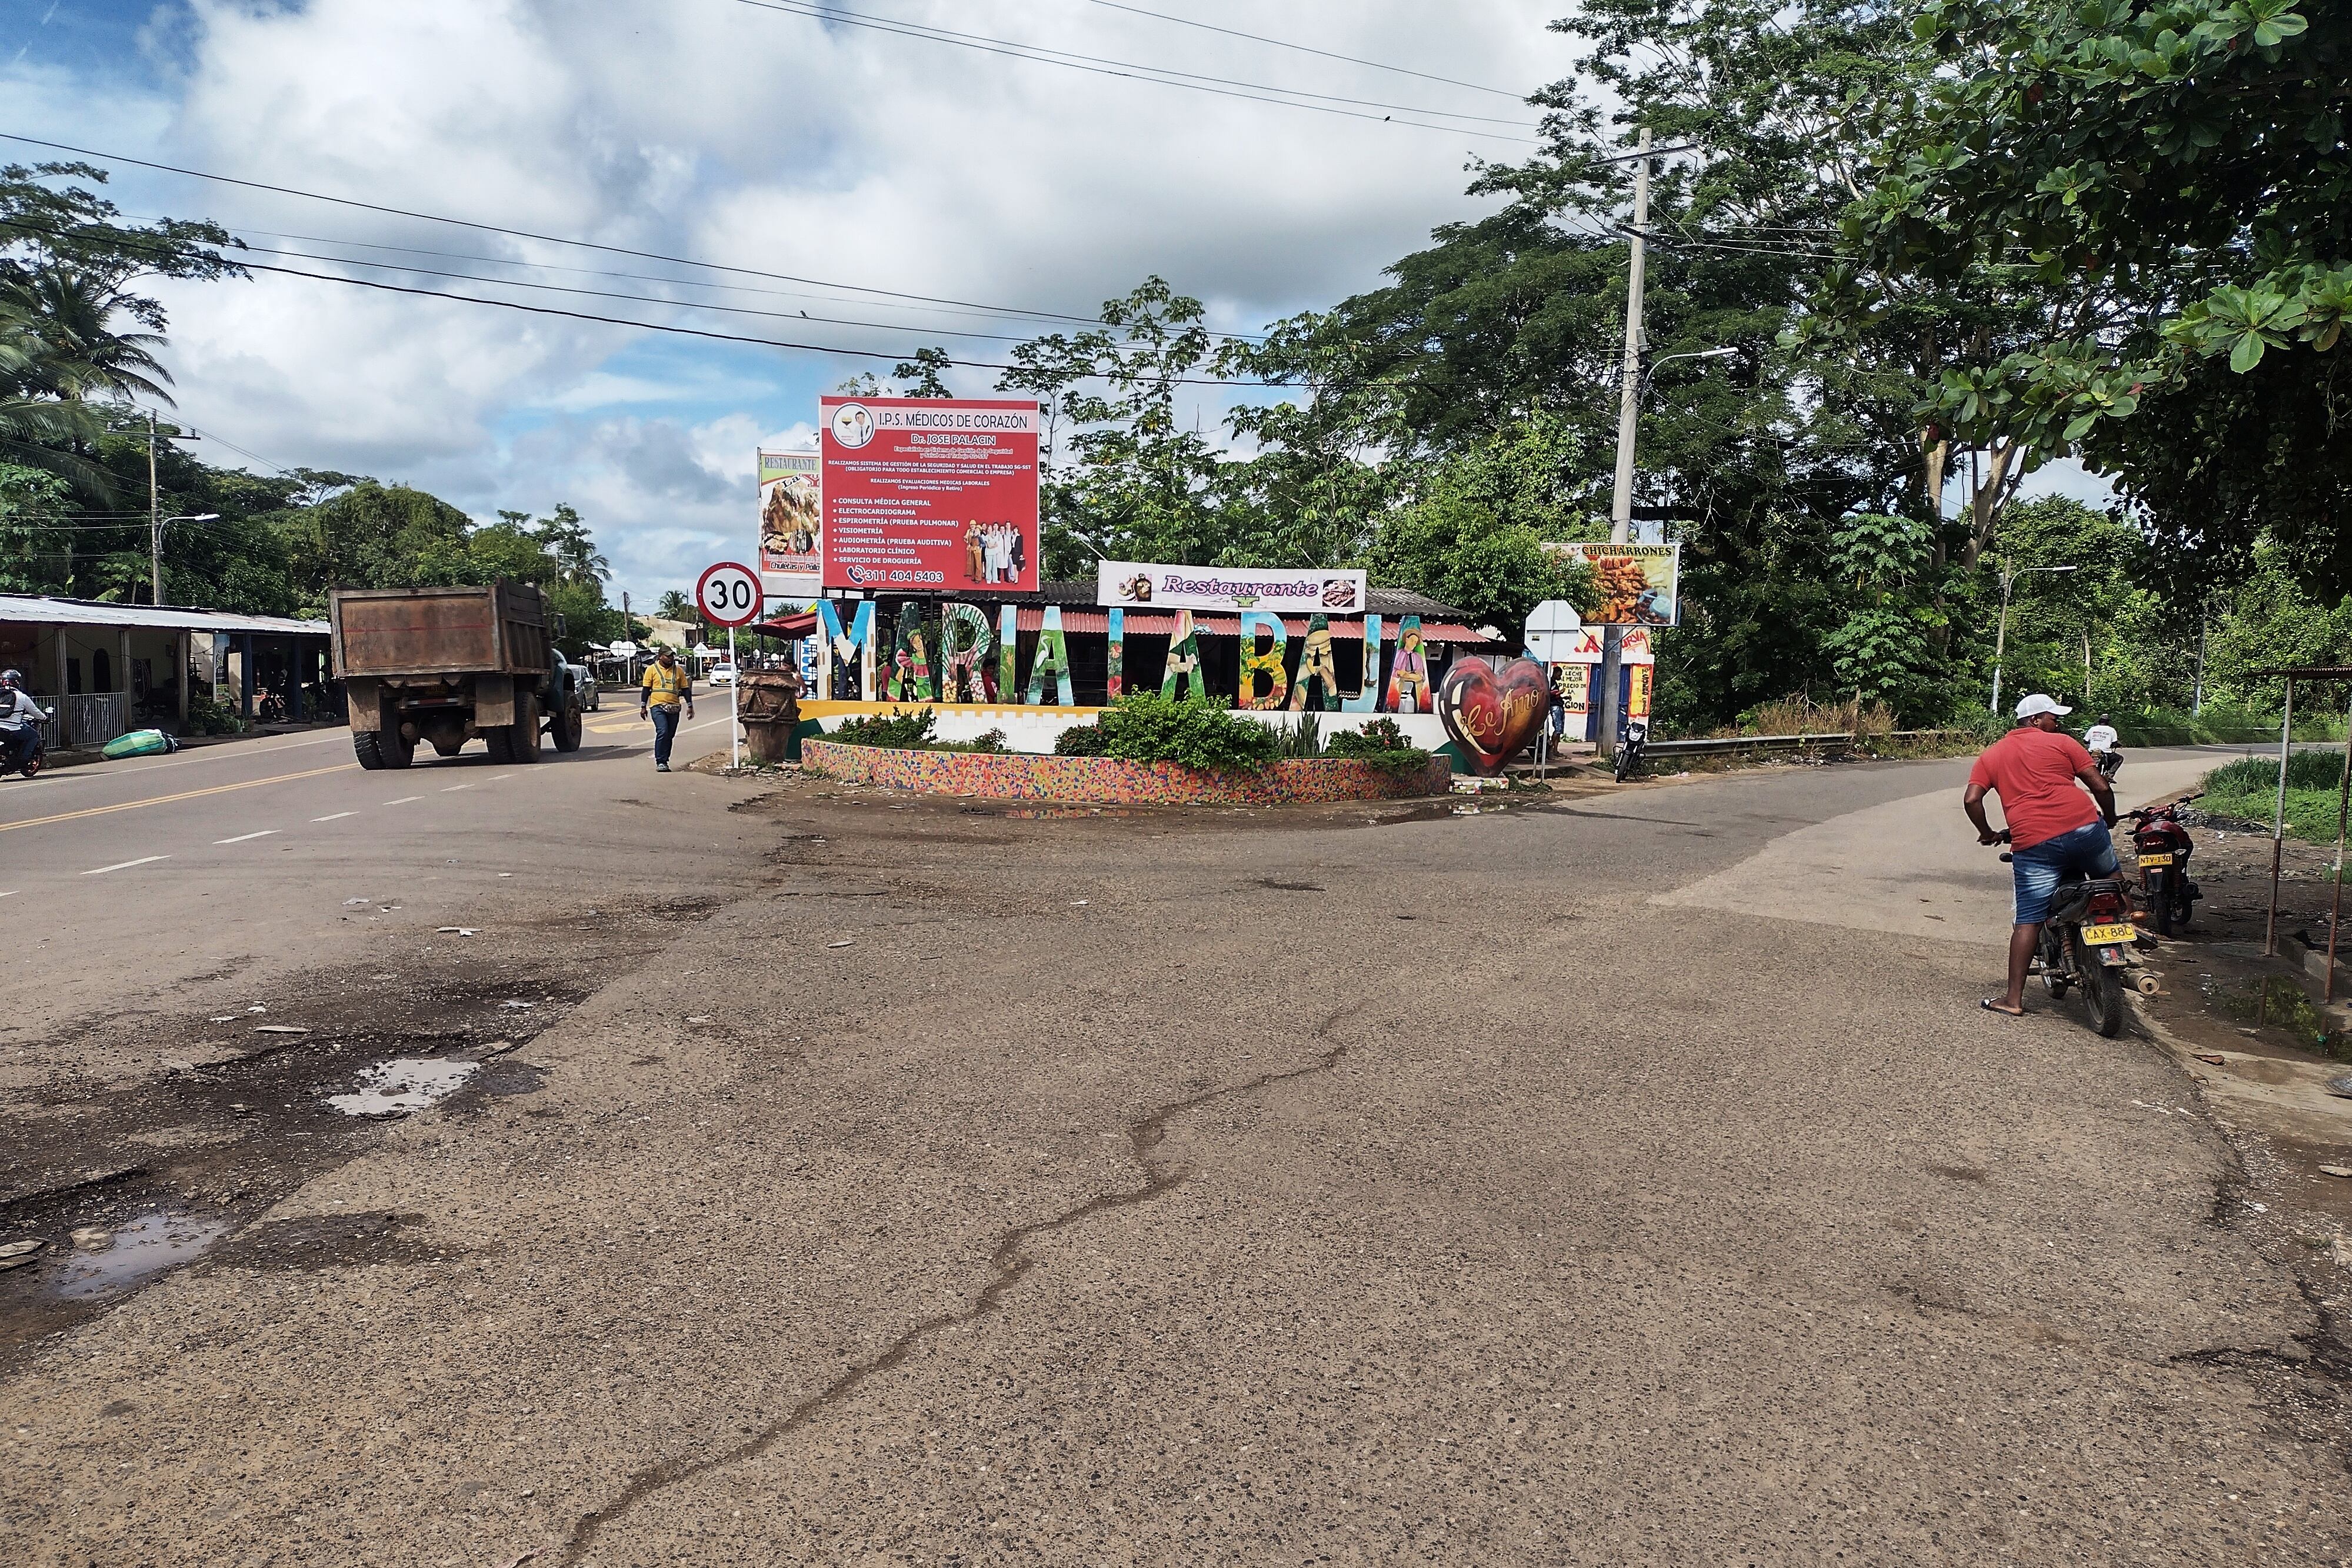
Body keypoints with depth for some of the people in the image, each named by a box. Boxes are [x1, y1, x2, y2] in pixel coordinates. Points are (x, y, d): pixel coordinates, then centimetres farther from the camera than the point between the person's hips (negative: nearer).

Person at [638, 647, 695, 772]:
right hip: (658, 706, -4)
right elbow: (646, 689, 5)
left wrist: (690, 706, 8)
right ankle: (660, 762, -14)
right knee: (662, 733, -17)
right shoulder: (652, 669, 4)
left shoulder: (679, 671, 12)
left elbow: (685, 689, 14)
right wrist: (643, 707, 0)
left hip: (674, 708, 4)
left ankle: (664, 761, 16)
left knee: (670, 736, 6)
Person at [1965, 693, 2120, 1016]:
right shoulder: (2062, 742, 11)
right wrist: (2110, 819, 25)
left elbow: (1971, 800, 3)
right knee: (2111, 880, 30)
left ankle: (2014, 999, 1)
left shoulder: (1992, 754, 16)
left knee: (2028, 921, 2)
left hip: (2033, 844, 1)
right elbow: (2101, 787, 7)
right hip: (2084, 828, -1)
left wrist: (1988, 834, 17)